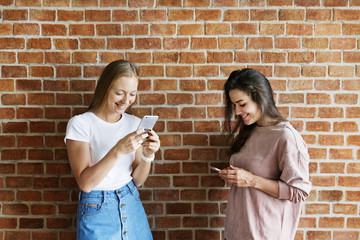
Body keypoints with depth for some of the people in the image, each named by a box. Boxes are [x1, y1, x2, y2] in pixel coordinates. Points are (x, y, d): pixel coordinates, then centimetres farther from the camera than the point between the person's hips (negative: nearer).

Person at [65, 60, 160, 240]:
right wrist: (118, 150, -29)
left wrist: (148, 156, -17)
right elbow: (85, 183, -19)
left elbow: (137, 181, 2)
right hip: (97, 210, -4)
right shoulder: (80, 123, -12)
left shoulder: (135, 124, 0)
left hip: (131, 205, 4)